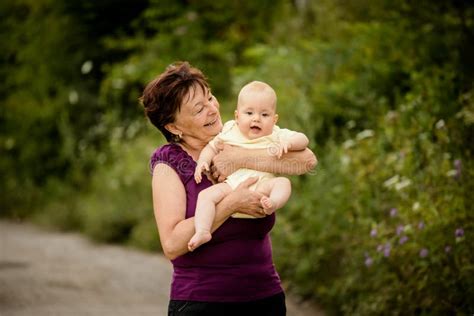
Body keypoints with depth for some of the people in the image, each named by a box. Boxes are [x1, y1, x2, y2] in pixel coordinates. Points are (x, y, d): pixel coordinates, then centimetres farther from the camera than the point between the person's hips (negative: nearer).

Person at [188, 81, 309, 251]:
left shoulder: (276, 136, 13)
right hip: (231, 184, 1)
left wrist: (288, 143, -13)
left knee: (283, 182, -28)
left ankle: (272, 203, -55)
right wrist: (203, 161, 3)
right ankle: (202, 231, -33)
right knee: (206, 194, -23)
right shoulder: (230, 132, 17)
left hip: (261, 185, -1)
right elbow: (212, 147, 24)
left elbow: (303, 140, 9)